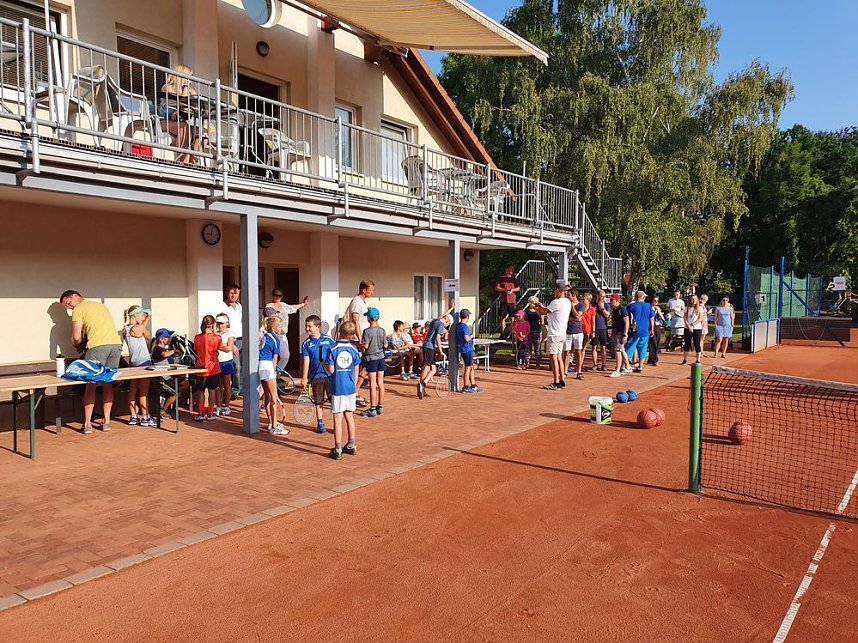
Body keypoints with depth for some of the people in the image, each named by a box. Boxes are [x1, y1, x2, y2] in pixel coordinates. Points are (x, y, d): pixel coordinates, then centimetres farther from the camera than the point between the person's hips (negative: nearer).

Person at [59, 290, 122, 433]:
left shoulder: (78, 309, 5)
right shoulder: (101, 306, 26)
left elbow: (76, 337, 0)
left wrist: (76, 344, 21)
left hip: (98, 346, -6)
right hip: (116, 344, 6)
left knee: (90, 385, 3)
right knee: (108, 385, 12)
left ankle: (87, 423, 4)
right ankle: (106, 421, 13)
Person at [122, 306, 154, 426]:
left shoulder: (125, 329, 8)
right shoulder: (139, 328, -14)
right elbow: (149, 337, 3)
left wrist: (145, 321, 13)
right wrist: (147, 319, 8)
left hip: (133, 363, 8)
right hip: (144, 362, -8)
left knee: (133, 390, 10)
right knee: (144, 391, -3)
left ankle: (133, 417, 15)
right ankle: (145, 418, 1)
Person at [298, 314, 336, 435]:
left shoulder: (328, 339, -1)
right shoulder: (306, 344, 1)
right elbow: (306, 361, 0)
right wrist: (304, 378, -2)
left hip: (330, 374, -1)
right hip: (316, 376, 1)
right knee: (318, 402, 9)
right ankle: (320, 423, 22)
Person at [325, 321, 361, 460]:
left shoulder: (333, 349, -9)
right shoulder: (354, 350, 2)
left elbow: (331, 370, -11)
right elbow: (356, 372, 7)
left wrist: (324, 364, 9)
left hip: (337, 388, -4)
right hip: (351, 387, 4)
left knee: (338, 418, 1)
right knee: (349, 416, 15)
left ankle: (338, 449, 3)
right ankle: (352, 446, 24)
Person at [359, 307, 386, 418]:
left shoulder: (367, 331, -15)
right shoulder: (383, 331, 1)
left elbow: (365, 346, -17)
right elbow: (385, 345, 6)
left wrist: (360, 344, 3)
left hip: (371, 358, -5)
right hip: (381, 357, 5)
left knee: (373, 384, -3)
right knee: (380, 383, 9)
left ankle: (372, 409, 0)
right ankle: (380, 407, 16)